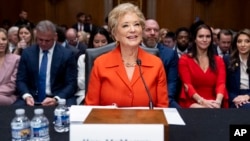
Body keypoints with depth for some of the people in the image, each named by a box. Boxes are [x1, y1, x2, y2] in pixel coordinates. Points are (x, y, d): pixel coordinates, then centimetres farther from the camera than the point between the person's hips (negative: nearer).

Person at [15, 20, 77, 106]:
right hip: (32, 98, 2)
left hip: (60, 98, -2)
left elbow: (71, 84, -4)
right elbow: (21, 80, 7)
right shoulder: (27, 53, 6)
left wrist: (56, 99, -21)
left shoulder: (67, 54, -3)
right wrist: (27, 96, -14)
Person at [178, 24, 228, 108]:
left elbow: (221, 83, -2)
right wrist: (202, 101, -25)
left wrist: (218, 101, -24)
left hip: (212, 103, 3)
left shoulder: (218, 61, 14)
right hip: (192, 103, -2)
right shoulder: (184, 60, 5)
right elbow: (187, 85, -7)